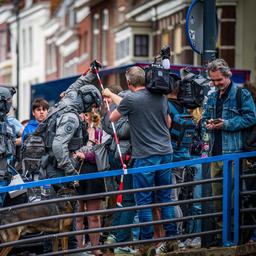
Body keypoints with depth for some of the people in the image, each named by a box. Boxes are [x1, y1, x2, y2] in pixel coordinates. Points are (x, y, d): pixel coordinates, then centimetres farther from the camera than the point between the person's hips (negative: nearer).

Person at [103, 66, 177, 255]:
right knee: (166, 197, 12)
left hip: (145, 156, -5)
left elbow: (113, 118, 6)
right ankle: (171, 239, 13)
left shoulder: (131, 100, -11)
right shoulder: (161, 97, 6)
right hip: (166, 152, 6)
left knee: (144, 200, 2)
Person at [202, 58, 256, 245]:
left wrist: (227, 124, -16)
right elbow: (205, 117, 27)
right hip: (216, 151, 7)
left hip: (233, 152, -7)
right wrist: (208, 123, 3)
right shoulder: (213, 98, 17)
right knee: (217, 193, 11)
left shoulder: (241, 94, -6)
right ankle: (221, 228, 19)